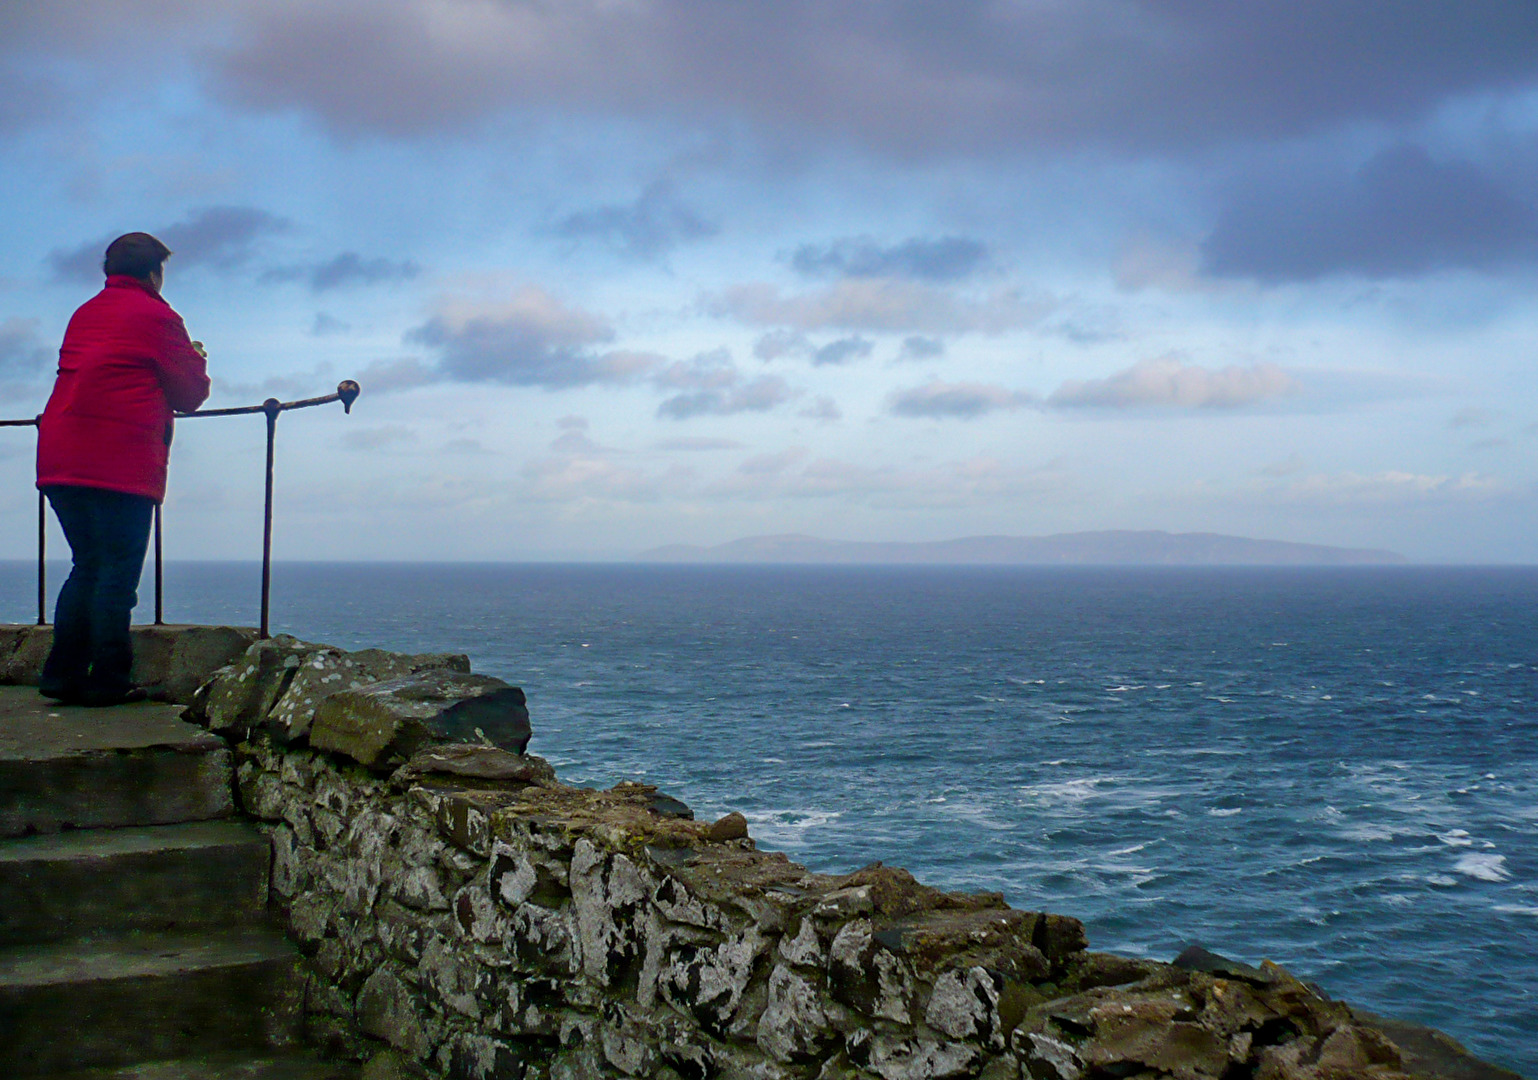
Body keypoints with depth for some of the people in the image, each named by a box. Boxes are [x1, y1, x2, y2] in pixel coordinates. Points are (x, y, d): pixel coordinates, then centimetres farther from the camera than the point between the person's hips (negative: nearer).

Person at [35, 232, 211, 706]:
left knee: (87, 566, 15)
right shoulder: (155, 316, -1)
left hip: (60, 463, 7)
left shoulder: (84, 314, 21)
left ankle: (63, 672, 11)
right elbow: (190, 394, 2)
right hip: (121, 466, -7)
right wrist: (196, 359, 23)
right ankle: (107, 680, -3)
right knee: (118, 573, -3)